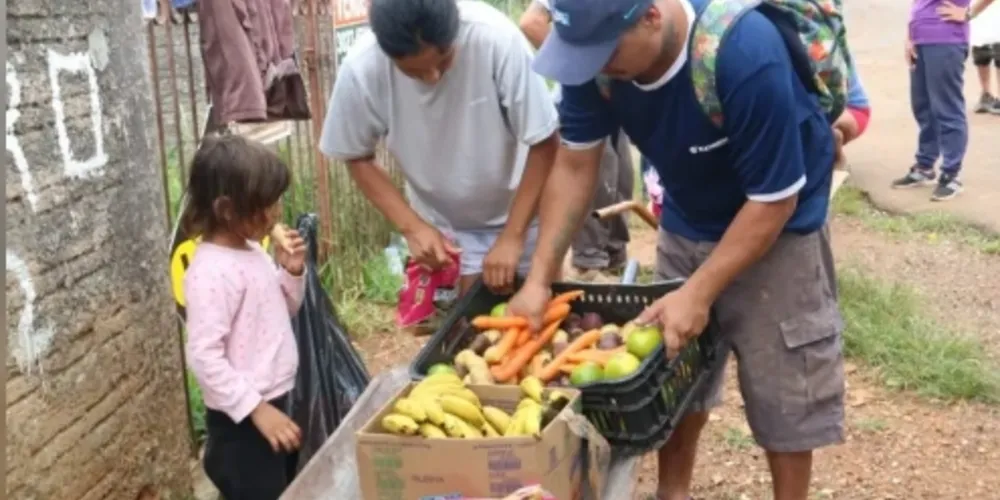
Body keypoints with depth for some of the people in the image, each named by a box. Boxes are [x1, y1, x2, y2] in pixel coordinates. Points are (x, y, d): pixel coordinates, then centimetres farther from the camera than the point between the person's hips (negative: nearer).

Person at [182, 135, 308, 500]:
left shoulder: (252, 250, 5)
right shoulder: (212, 272, -22)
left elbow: (280, 313, 18)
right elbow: (204, 356, -25)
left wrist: (292, 272, -1)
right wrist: (256, 409, -24)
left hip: (274, 404, 9)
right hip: (242, 420, -9)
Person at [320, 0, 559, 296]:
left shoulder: (496, 39, -32)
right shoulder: (362, 70, -26)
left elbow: (544, 144, -22)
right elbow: (357, 158, -8)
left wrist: (512, 236, -24)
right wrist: (411, 226, -18)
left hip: (519, 210, -1)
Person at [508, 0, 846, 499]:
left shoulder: (745, 55, -36)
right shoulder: (596, 51, -21)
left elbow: (774, 200, -28)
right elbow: (575, 164, -10)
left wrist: (699, 293, -28)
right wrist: (539, 276, -15)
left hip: (776, 227, -5)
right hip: (686, 225, 5)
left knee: (782, 385, 3)